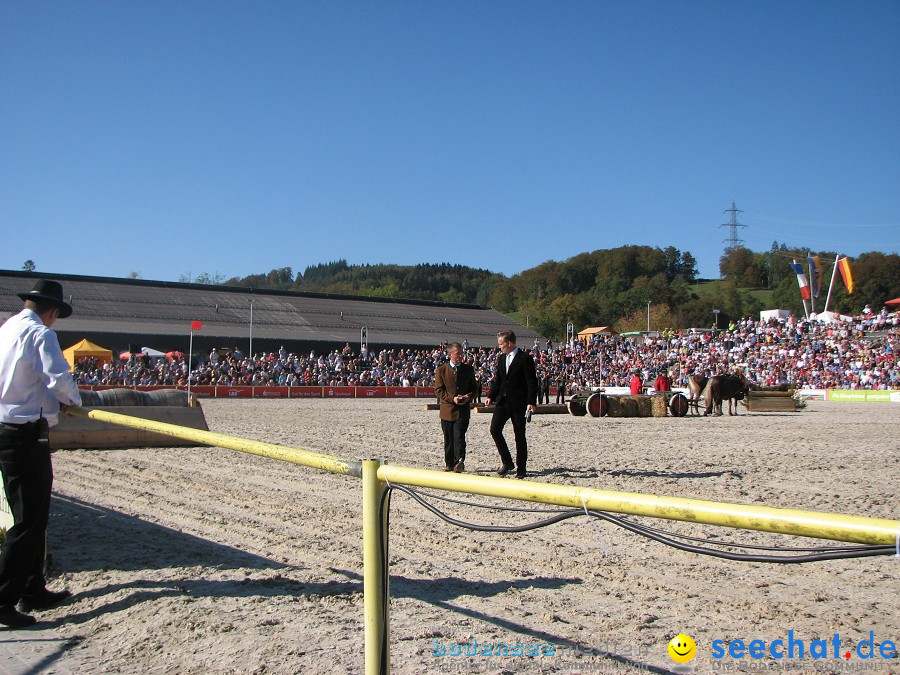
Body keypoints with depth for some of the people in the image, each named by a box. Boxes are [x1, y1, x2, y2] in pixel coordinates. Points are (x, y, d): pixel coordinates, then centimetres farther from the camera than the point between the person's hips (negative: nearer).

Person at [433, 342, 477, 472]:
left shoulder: (469, 369, 8)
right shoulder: (441, 370, 1)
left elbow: (474, 387, 12)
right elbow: (438, 390, -2)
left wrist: (469, 397, -9)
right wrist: (452, 398, -15)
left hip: (463, 410, 0)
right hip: (447, 409, 0)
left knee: (459, 437, -12)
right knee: (448, 439, 8)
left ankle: (459, 462, -11)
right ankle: (449, 463, 18)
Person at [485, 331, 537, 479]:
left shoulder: (525, 358, -9)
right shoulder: (501, 358, 12)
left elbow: (532, 382, -10)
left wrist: (531, 402, -17)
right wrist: (490, 396, 8)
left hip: (519, 403, -6)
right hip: (502, 400, 6)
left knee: (519, 435, 2)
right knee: (494, 429, -7)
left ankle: (521, 468, 13)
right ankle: (507, 462, 7)